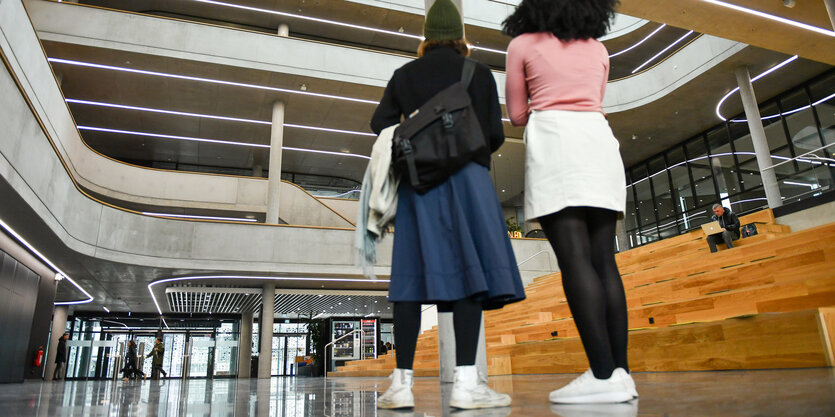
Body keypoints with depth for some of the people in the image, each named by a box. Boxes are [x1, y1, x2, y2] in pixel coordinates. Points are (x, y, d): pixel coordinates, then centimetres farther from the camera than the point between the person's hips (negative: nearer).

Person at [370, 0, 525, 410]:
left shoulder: (405, 74, 16)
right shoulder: (479, 73, 10)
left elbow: (381, 124, 8)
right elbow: (495, 134, 4)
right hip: (466, 175, -2)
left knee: (413, 273, 0)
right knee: (469, 271, -9)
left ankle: (402, 381, -3)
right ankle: (466, 382, -16)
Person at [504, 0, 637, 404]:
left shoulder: (522, 44, 12)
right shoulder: (598, 50, 24)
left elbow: (517, 115, 10)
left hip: (554, 141, -5)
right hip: (599, 141, 5)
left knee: (575, 258, -14)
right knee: (603, 259, 0)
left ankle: (603, 374, -20)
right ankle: (620, 369, -3)